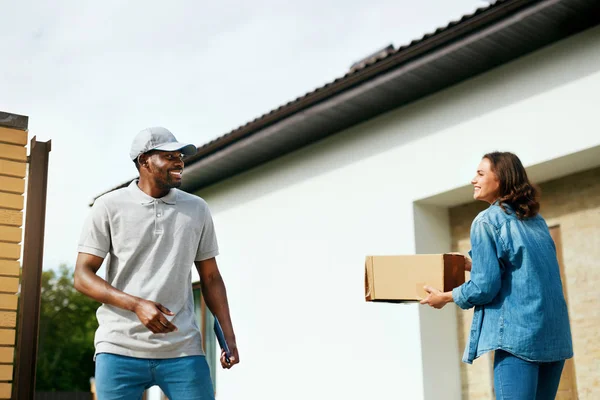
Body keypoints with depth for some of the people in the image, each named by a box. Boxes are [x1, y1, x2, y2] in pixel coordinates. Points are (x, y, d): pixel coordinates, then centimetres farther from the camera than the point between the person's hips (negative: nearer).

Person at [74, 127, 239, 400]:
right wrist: (137, 304, -16)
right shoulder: (109, 207, 1)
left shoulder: (197, 210, 10)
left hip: (182, 350, 2)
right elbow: (82, 276, -2)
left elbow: (211, 278, 14)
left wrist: (229, 337, 4)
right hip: (120, 349, -2)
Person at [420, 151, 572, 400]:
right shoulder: (536, 220, 16)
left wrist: (445, 297, 5)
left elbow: (485, 286, -12)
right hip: (555, 333, 8)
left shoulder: (486, 221, -6)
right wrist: (474, 264, 32)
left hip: (518, 332, -8)